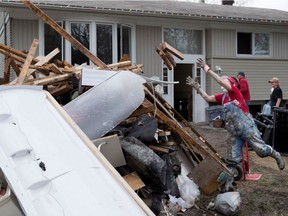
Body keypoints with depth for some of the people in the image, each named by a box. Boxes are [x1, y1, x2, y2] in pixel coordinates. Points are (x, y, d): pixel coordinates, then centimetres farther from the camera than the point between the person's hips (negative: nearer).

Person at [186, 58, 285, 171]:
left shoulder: (235, 91, -10)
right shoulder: (222, 97, 10)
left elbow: (221, 82, -24)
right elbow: (207, 98, 12)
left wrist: (208, 70, -20)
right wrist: (196, 86, 6)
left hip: (247, 127, -7)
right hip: (234, 132, 7)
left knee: (261, 150, 1)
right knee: (235, 158, 7)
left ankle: (276, 156, 28)